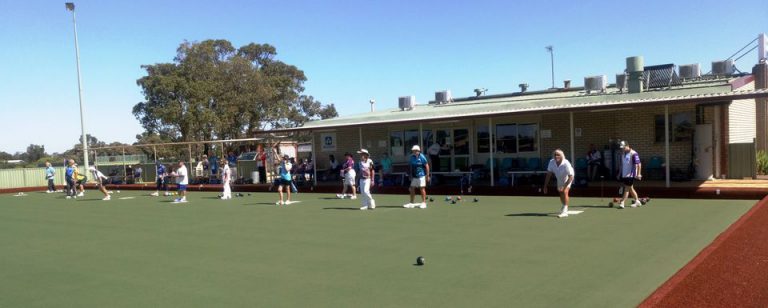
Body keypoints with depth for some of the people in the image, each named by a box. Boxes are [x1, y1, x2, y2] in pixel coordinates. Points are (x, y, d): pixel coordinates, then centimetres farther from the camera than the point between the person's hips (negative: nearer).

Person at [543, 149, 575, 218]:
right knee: (560, 192, 21)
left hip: (567, 179, -6)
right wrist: (545, 186, -17)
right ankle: (564, 207, 48)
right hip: (559, 179, 6)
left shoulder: (566, 164, -38)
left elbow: (571, 177, -35)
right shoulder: (551, 162, -27)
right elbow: (549, 174, -16)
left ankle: (565, 211, -21)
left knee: (565, 192, -24)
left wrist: (565, 187, -42)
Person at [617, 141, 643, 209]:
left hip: (631, 174, -8)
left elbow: (638, 164, -14)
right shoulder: (623, 155, 13)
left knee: (627, 188, -9)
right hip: (624, 175, 8)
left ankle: (622, 203, -12)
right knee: (630, 188, 14)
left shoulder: (634, 154, -12)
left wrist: (638, 174, -18)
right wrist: (619, 174, 19)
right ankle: (637, 201, 26)